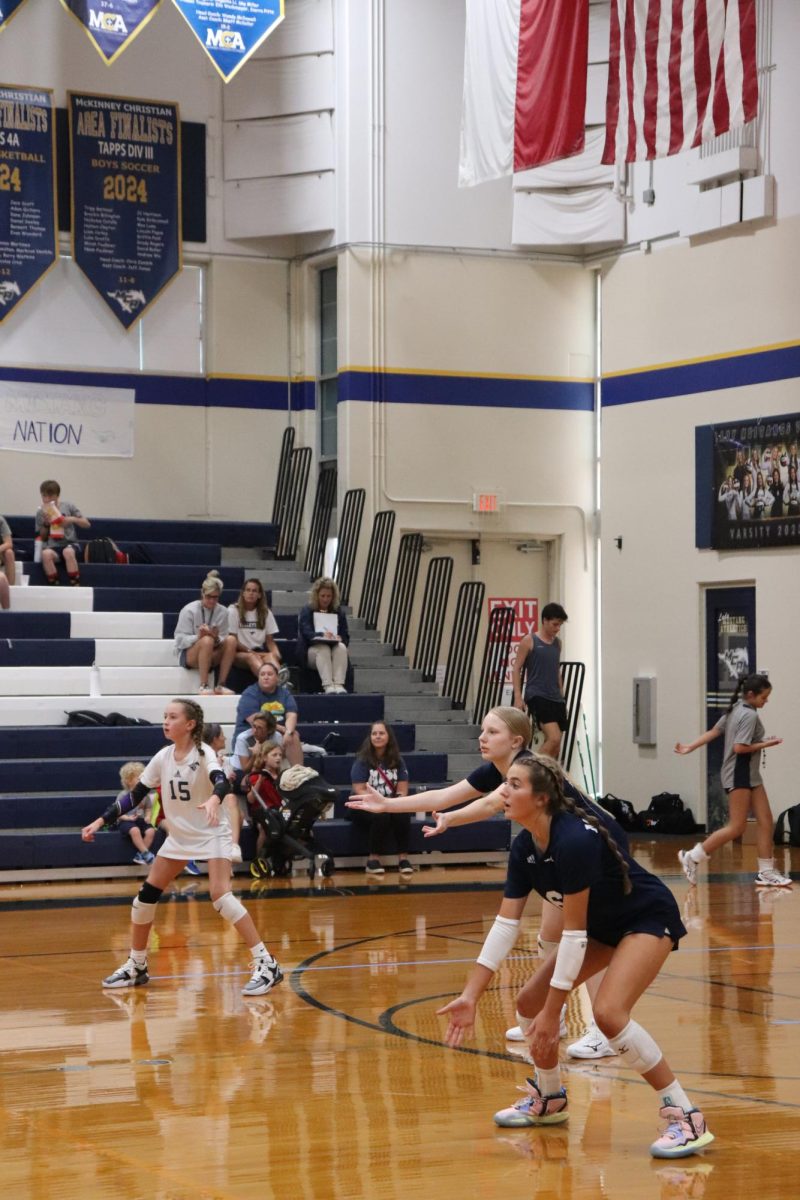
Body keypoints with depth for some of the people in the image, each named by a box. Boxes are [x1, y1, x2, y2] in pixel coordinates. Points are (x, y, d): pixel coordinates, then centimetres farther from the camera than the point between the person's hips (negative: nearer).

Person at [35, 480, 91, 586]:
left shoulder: (67, 506, 5)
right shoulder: (41, 512, 8)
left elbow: (87, 524, 6)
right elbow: (43, 537, 13)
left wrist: (73, 519, -12)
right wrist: (46, 524, -5)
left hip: (70, 543, -1)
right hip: (52, 546, 1)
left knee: (68, 552, -38)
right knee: (45, 554, -36)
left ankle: (76, 586, -33)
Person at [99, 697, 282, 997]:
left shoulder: (203, 753, -18)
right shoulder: (163, 757, -2)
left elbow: (222, 782, -37)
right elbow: (136, 793, 5)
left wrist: (214, 799, -60)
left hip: (211, 834, -6)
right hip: (179, 836, 6)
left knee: (221, 897, -23)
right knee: (146, 896, 4)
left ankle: (265, 964, -19)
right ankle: (136, 966, 20)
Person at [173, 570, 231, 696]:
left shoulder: (222, 612, 2)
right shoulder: (189, 610, -7)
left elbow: (223, 640, 2)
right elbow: (180, 640, -9)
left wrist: (217, 638, -22)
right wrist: (198, 637, -29)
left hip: (212, 655, 3)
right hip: (187, 654, -3)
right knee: (207, 640, -37)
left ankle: (220, 686, -26)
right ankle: (204, 686, -39)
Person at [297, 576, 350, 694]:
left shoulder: (339, 612, 16)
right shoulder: (306, 611, 8)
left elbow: (346, 637, 9)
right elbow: (307, 633, -10)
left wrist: (339, 639, -17)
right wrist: (322, 635, -30)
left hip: (335, 646, 2)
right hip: (312, 650, -2)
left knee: (341, 648, -32)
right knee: (324, 649, -36)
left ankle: (339, 684, -48)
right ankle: (327, 685, -51)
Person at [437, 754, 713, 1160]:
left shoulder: (573, 840, -33)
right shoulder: (524, 848, -8)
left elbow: (574, 933, -30)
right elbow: (505, 925, -6)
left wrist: (552, 1013, -26)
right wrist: (470, 996, -11)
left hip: (649, 918, -9)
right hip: (602, 925, 9)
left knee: (608, 1013, -28)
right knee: (529, 1002, 3)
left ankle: (686, 1118, -18)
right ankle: (549, 1100, 27)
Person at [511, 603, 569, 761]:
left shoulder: (557, 643, 15)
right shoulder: (529, 641, -3)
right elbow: (516, 669, -3)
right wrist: (518, 697, -11)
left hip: (555, 698, 7)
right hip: (537, 696, -7)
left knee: (554, 746, 3)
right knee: (554, 738, -22)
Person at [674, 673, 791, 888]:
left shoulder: (737, 709, 10)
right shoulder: (749, 715, -17)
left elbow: (714, 731, 9)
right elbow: (739, 747, -23)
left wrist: (690, 747, 11)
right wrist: (765, 744, -14)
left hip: (749, 775, 10)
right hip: (739, 774, -10)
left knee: (765, 820, 6)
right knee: (736, 828, -7)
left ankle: (766, 872, 8)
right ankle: (692, 858, 1)